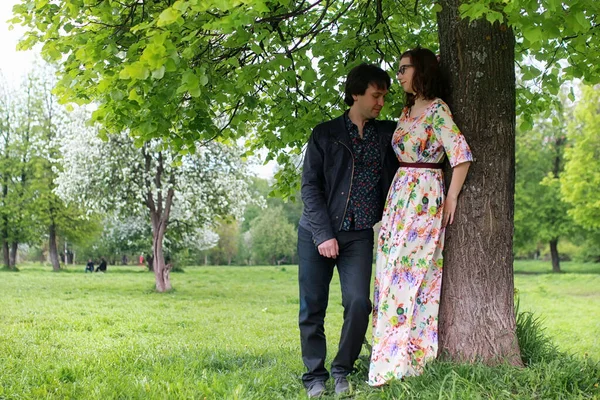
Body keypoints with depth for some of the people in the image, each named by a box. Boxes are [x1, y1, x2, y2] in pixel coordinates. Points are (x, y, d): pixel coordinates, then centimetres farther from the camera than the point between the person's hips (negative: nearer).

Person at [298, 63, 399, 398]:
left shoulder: (388, 133, 10)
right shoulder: (325, 134, 3)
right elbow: (310, 187, -2)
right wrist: (323, 234, -10)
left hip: (359, 235, 1)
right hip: (317, 233, -1)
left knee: (359, 303, -12)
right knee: (312, 308, 0)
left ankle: (342, 372, 7)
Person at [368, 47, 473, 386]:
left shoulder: (437, 110, -10)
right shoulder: (407, 112, 16)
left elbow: (461, 155, -16)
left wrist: (451, 198, -11)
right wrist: (397, 192, 13)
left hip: (425, 197, -9)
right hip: (400, 194, 9)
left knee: (409, 272, -8)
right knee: (392, 272, 6)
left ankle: (398, 361, -3)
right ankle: (395, 356, 13)